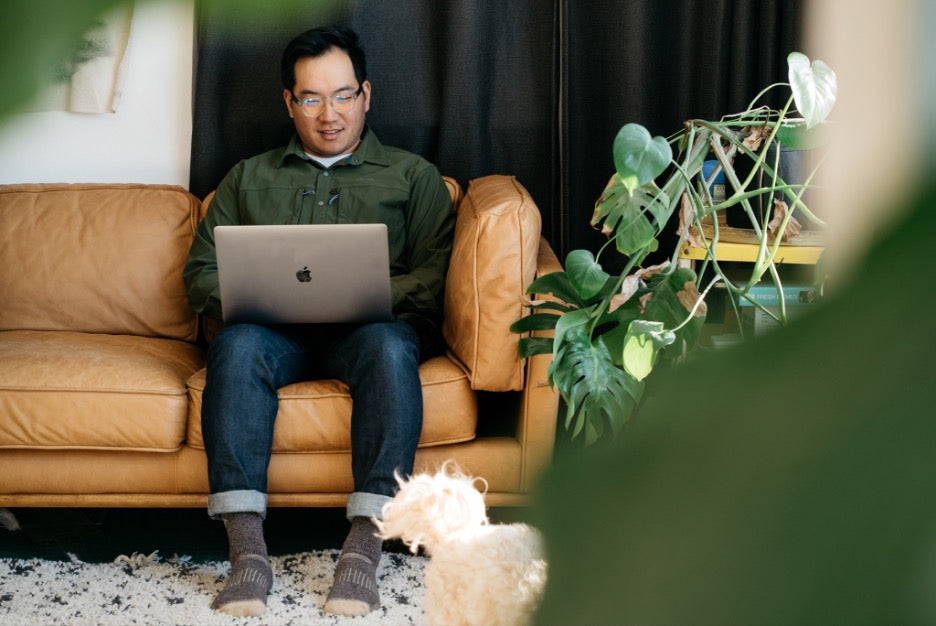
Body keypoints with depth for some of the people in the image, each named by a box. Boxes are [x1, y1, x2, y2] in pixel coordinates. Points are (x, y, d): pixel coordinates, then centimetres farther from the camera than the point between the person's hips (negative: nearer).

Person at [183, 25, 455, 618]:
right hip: (275, 330, 2)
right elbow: (202, 272, 19)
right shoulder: (249, 178, 27)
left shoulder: (412, 175, 21)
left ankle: (365, 547, -42)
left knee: (389, 346, -38)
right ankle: (248, 552, -41)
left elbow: (434, 278, 7)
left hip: (370, 327, -1)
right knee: (237, 345, -35)